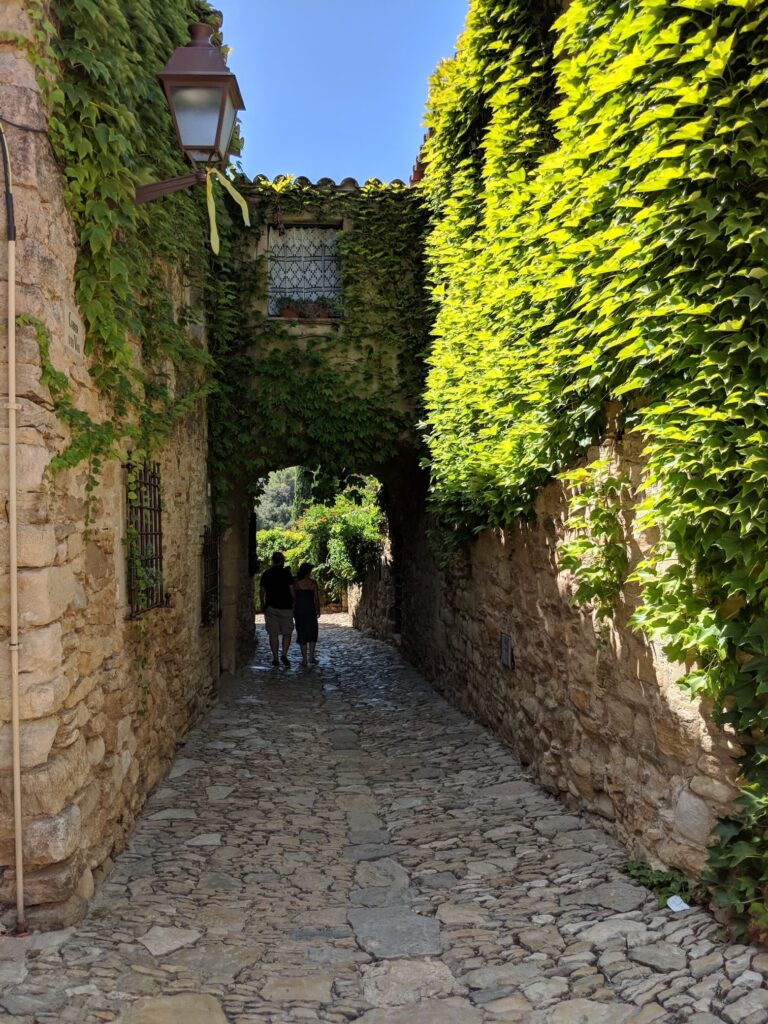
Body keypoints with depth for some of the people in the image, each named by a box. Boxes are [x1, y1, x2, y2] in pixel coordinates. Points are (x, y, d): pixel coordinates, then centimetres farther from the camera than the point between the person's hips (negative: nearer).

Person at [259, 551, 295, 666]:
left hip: (271, 607, 2)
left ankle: (275, 658, 6)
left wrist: (262, 605, 19)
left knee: (273, 634, 6)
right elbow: (291, 589, -8)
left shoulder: (266, 574, 4)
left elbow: (262, 591, 6)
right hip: (286, 607, -2)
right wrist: (294, 602, 4)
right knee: (287, 633, 9)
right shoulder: (286, 573, -5)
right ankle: (284, 654, -5)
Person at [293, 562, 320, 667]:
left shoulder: (295, 583, -3)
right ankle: (312, 656, 7)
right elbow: (316, 598, -4)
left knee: (302, 634, 6)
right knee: (312, 633, 13)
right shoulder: (312, 583, -5)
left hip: (299, 611, 1)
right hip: (311, 611, -1)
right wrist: (318, 610, 8)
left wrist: (293, 611, 8)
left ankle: (304, 659, 5)